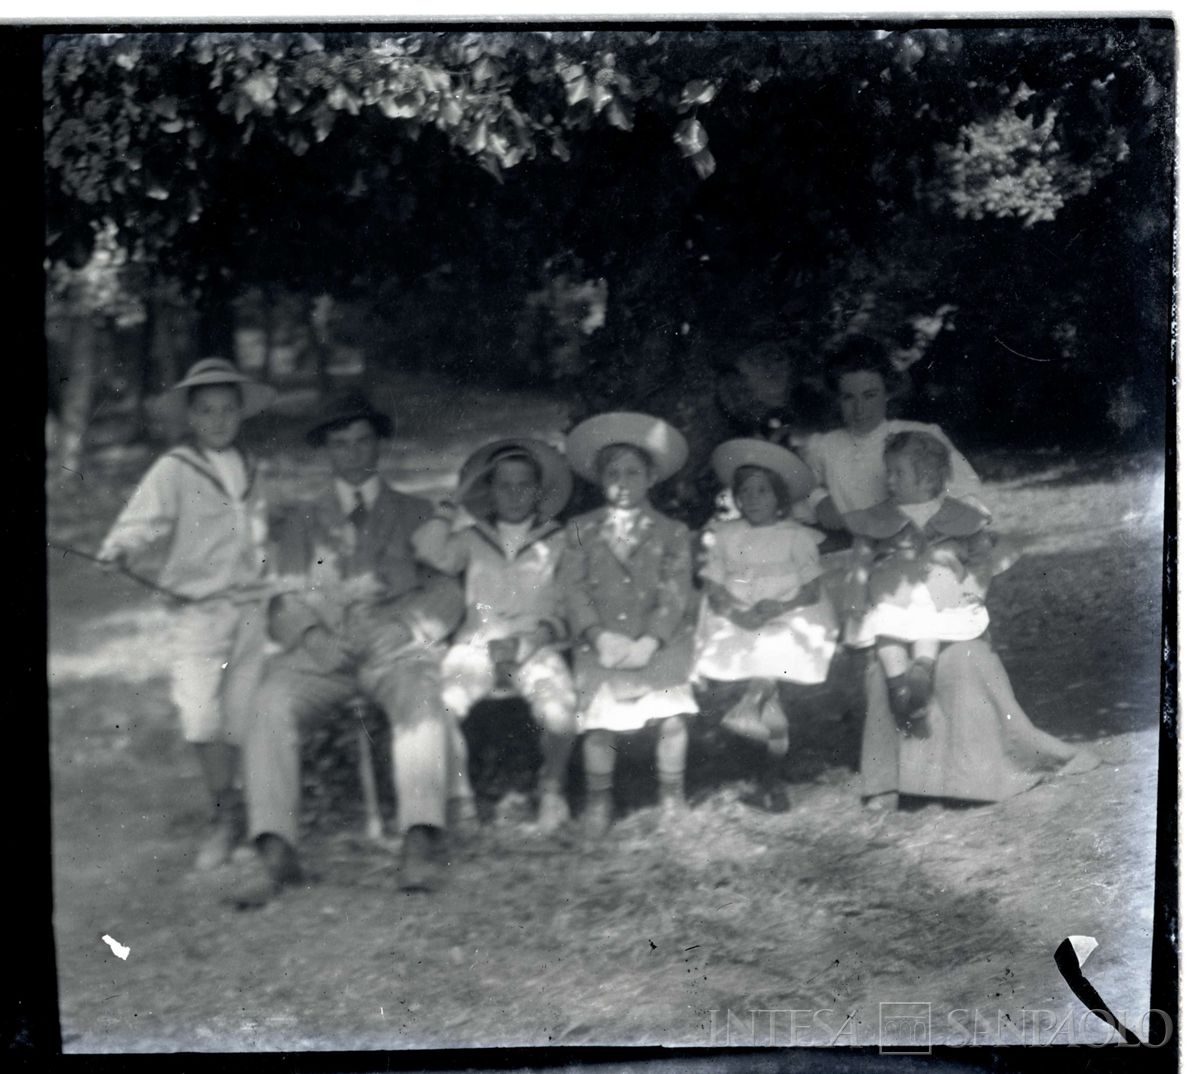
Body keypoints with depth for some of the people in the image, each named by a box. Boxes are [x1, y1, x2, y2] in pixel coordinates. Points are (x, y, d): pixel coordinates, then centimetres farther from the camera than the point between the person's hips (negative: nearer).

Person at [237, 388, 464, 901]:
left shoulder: (417, 514, 24)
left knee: (422, 700, -36)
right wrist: (310, 632, -9)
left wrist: (400, 624, -9)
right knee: (270, 703, -31)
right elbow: (284, 601, 15)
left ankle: (421, 841, -46)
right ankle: (276, 854, -36)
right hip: (320, 649, 1)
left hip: (396, 645, -1)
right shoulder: (300, 521, 27)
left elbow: (447, 594, 12)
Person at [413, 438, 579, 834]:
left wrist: (542, 631, -8)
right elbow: (432, 552, -2)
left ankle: (552, 787, -2)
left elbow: (572, 601, 9)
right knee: (438, 706, -30)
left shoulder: (556, 541, 16)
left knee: (559, 710, -32)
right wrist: (457, 512, 9)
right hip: (477, 643, 1)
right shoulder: (472, 538, 18)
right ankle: (458, 792, -7)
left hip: (536, 647, -1)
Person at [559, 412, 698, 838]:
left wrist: (648, 642, -14)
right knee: (599, 726, -14)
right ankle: (598, 799, 11)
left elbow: (676, 593, 0)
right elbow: (572, 587, 1)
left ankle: (671, 795, 10)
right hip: (601, 644, 0)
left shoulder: (672, 533, 10)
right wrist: (600, 636, -14)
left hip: (658, 644, 0)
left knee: (672, 719, -15)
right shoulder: (582, 530, 12)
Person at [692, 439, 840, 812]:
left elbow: (812, 591, -3)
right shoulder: (723, 536, 9)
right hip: (737, 624, 3)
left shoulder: (796, 536, 3)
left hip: (789, 622, -3)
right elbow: (714, 588, 2)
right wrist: (736, 612, -17)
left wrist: (778, 608, -19)